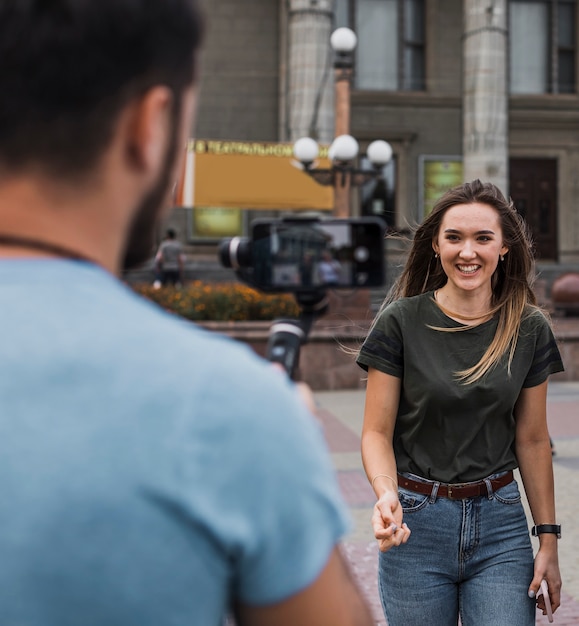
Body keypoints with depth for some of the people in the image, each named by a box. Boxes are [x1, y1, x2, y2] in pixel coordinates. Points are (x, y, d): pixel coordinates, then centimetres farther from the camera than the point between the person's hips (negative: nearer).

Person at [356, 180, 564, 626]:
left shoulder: (529, 328, 0)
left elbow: (532, 440, 6)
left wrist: (548, 538, 6)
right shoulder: (401, 322, -7)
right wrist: (387, 494, -24)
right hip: (416, 522, -1)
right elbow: (377, 433, -5)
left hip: (500, 525, 2)